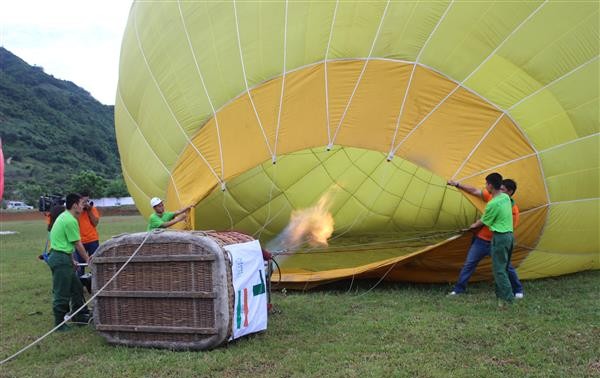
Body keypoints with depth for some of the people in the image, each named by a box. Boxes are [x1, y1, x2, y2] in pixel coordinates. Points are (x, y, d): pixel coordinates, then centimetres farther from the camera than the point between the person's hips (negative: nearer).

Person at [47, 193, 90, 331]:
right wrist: (87, 259, 1)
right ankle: (59, 324, 7)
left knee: (76, 287, 17)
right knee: (62, 293, -2)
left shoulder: (64, 216, 15)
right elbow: (77, 244, -11)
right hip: (61, 259, -10)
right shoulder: (71, 221, -17)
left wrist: (71, 260, 22)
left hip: (63, 258, 10)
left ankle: (80, 316, 26)